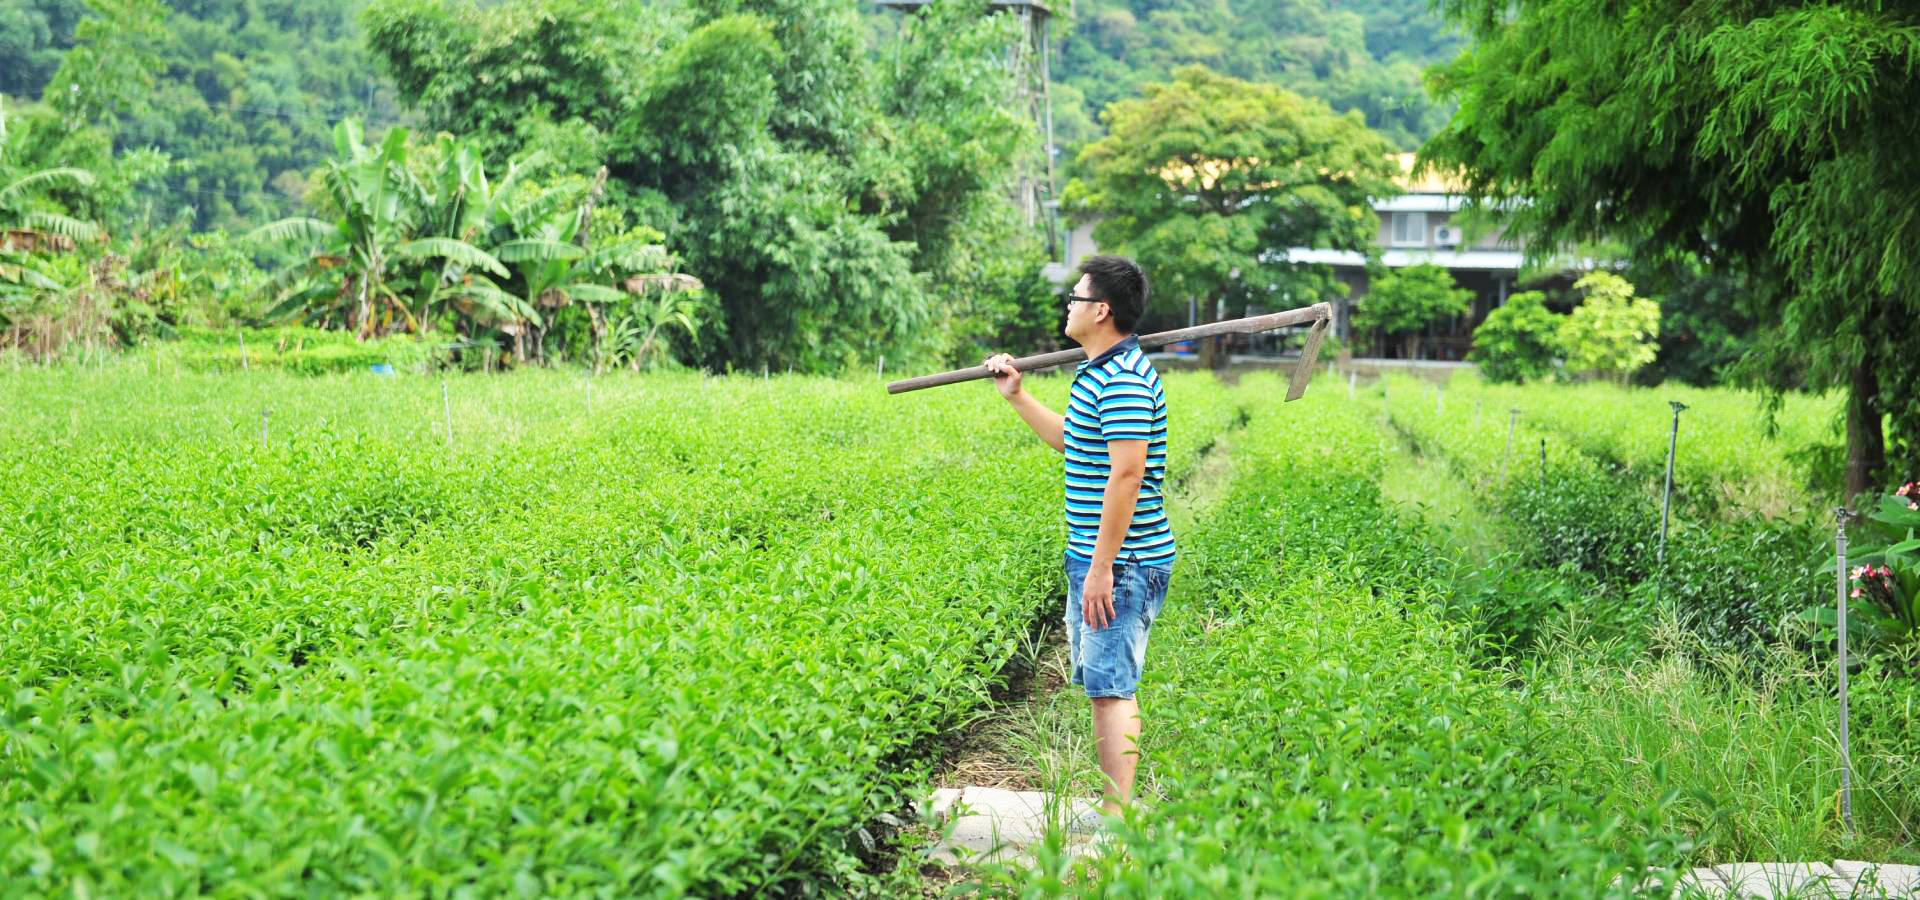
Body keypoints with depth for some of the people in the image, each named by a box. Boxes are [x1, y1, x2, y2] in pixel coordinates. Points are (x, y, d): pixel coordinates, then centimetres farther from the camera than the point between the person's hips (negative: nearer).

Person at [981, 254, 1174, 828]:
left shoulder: (1123, 380, -18)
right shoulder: (1099, 373, 15)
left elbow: (1126, 475, -23)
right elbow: (1072, 442, 32)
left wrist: (1102, 567, -23)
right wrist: (1017, 398, 32)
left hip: (1122, 564, -11)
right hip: (1091, 558, 11)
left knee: (1113, 688, -9)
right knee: (1102, 686, 13)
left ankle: (1117, 820, -8)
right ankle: (1112, 807, 20)